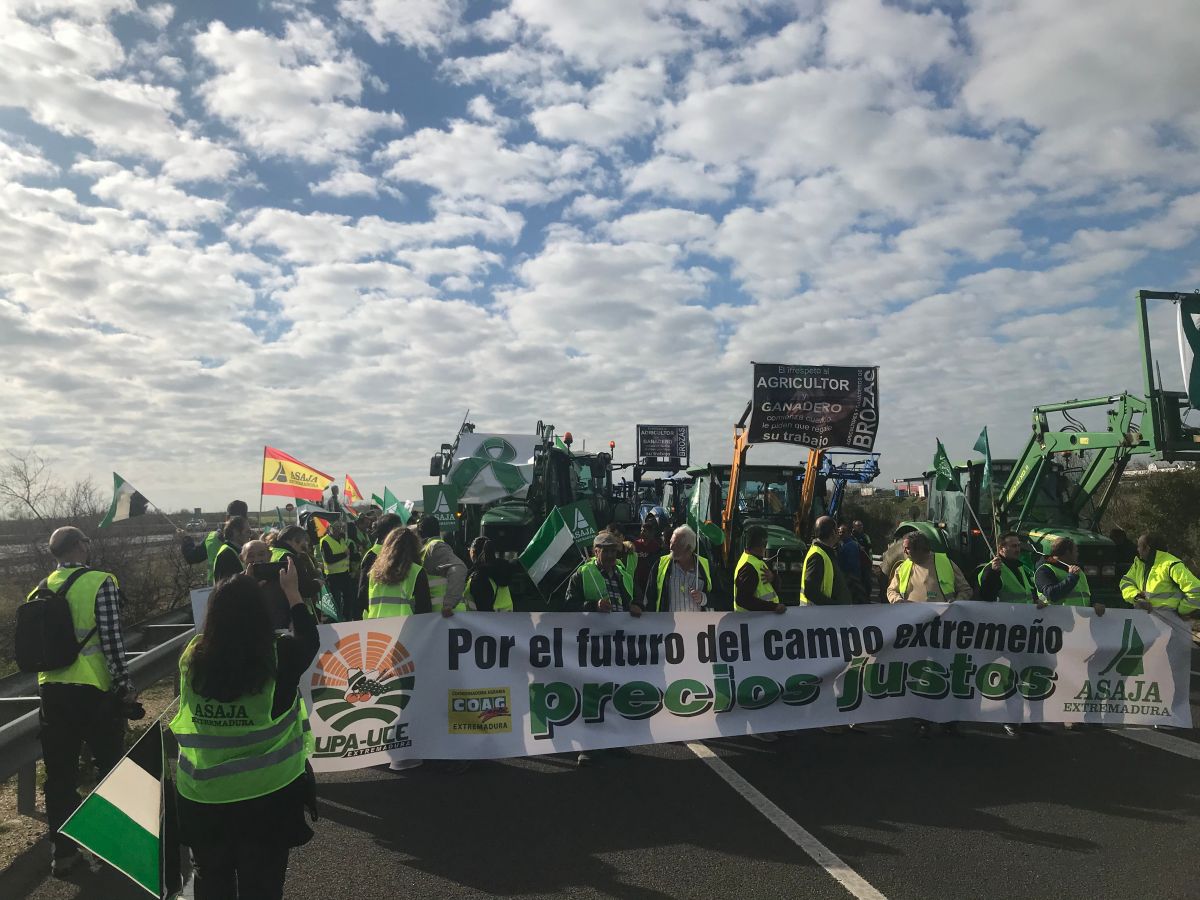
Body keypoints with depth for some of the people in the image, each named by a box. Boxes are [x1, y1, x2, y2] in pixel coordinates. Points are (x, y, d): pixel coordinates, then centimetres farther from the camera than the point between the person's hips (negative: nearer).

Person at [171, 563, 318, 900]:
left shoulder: (192, 657, -12)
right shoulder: (280, 654, -17)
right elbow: (310, 640, 4)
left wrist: (226, 598, 16)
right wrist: (292, 592, 14)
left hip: (201, 795, 3)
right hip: (267, 794, -3)